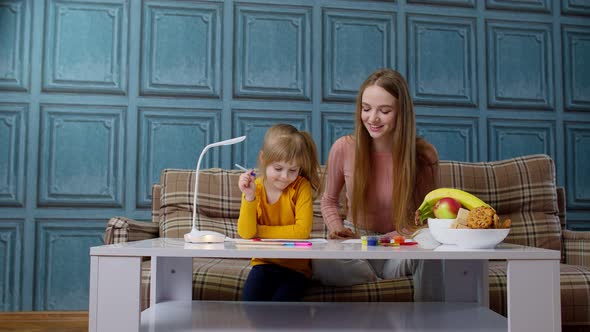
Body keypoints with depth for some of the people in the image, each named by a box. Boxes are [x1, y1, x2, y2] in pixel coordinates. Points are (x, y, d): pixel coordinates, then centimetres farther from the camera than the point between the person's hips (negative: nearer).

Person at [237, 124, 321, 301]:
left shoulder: (301, 187, -8)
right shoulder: (254, 188, -3)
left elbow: (302, 231, -18)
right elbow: (245, 233, -11)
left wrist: (259, 231, -13)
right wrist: (249, 196, -24)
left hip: (295, 266, -2)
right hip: (264, 263, 2)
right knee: (249, 299, -22)